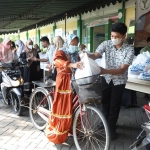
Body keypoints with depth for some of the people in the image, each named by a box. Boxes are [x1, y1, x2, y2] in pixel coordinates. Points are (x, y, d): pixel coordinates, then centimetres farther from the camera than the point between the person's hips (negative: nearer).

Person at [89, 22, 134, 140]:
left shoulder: (129, 50, -22)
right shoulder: (106, 44, -14)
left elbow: (122, 70, -28)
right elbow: (95, 55, -23)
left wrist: (105, 71, -42)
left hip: (119, 81, -3)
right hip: (106, 78, 3)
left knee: (114, 105, 6)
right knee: (105, 102, 18)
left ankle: (111, 128, 26)